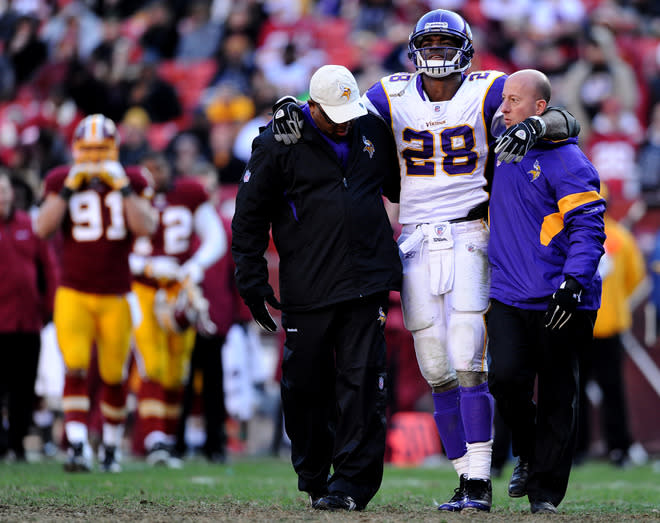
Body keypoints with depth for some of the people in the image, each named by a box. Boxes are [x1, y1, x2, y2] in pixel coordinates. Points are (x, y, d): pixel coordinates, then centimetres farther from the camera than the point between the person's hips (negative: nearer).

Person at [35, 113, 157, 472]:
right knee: (76, 370, -16)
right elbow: (43, 228, -10)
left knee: (113, 376, 7)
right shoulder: (61, 181, 3)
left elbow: (145, 227, -13)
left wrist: (122, 187, -18)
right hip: (74, 294, -1)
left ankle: (111, 448, 24)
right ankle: (78, 447, -21)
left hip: (116, 297, 1)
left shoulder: (131, 182, 2)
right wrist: (69, 189, -16)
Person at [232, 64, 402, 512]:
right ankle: (313, 479, 18)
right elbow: (250, 215, 2)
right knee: (306, 386, 2)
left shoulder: (373, 131, 9)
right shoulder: (280, 143, -4)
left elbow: (400, 188, 27)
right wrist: (252, 278, -2)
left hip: (367, 281, 2)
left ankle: (352, 482, -3)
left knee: (362, 382, -6)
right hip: (307, 287, -2)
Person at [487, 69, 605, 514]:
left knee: (557, 396, 3)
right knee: (505, 376, -12)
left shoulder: (566, 161, -10)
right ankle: (527, 453, 14)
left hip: (557, 302, -5)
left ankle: (546, 491, 12)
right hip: (507, 295, 5)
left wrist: (574, 282, -25)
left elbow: (588, 228, -15)